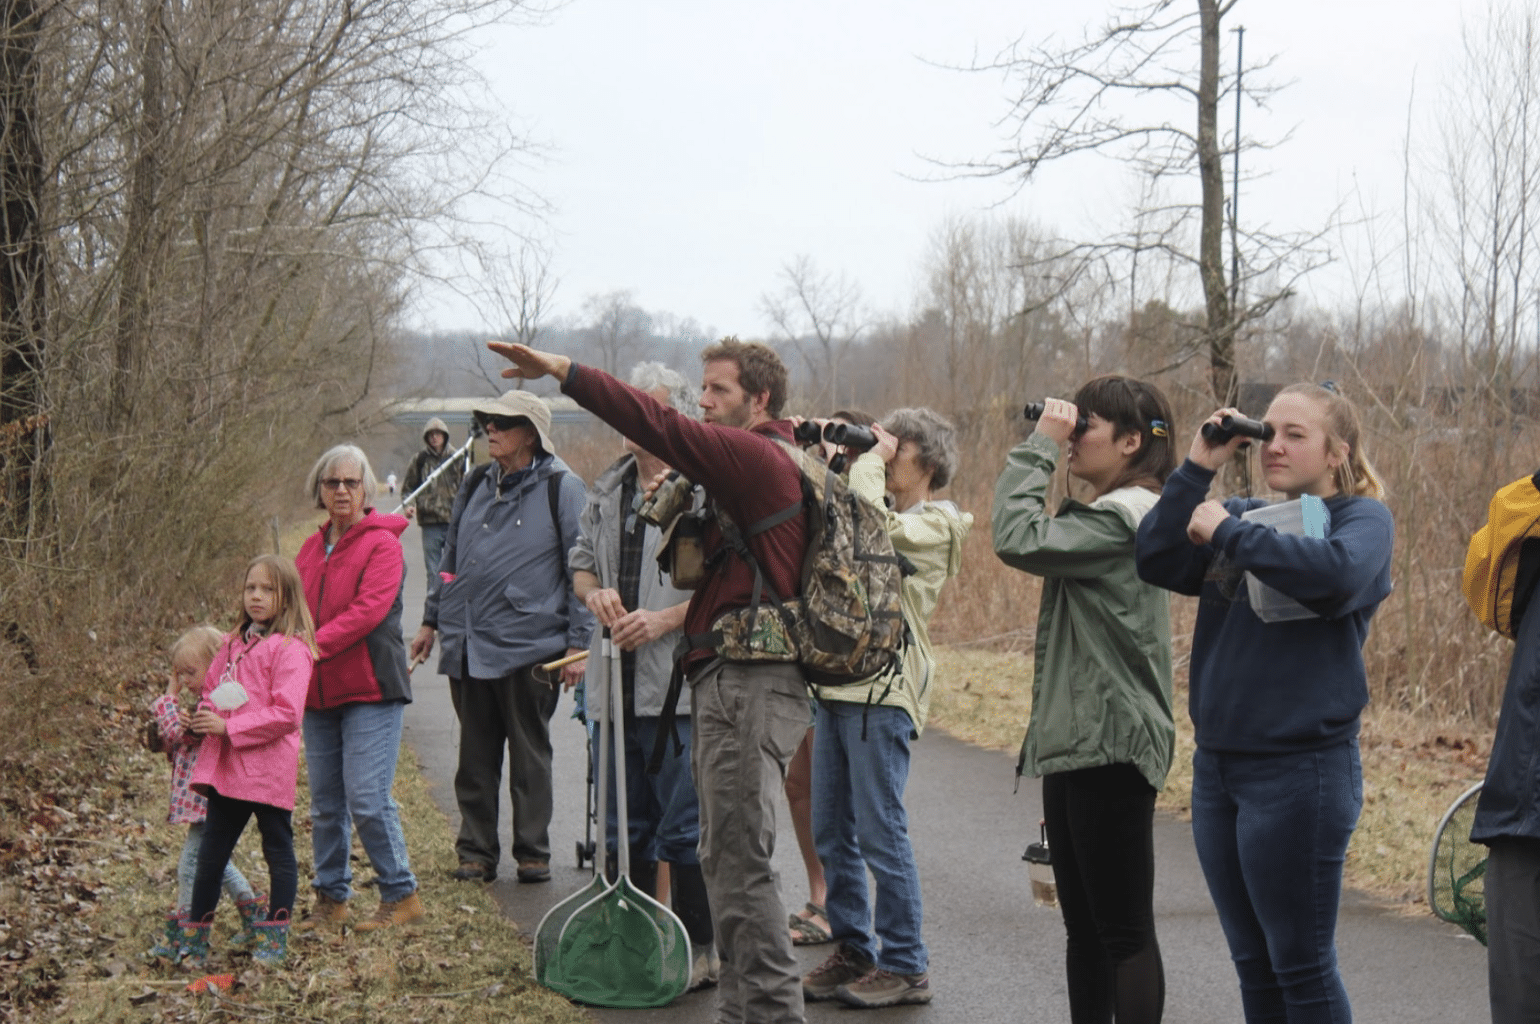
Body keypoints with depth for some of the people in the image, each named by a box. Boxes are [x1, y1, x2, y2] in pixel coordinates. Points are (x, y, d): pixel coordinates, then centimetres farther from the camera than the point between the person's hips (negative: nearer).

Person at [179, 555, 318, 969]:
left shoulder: (290, 649, -10)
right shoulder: (233, 644, 12)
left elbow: (286, 713, -18)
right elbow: (211, 688, 22)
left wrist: (230, 727, -19)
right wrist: (205, 716, -1)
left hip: (268, 770, -7)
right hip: (225, 769, 7)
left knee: (278, 852, 7)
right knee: (211, 853, 9)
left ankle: (274, 939, 16)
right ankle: (195, 938, 16)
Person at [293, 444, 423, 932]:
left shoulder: (382, 544, -7)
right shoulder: (311, 548, 14)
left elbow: (367, 611, -18)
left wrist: (313, 646, -25)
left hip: (370, 690, -7)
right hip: (319, 692, 7)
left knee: (367, 799, -10)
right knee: (325, 804, 10)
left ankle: (401, 895, 4)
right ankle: (331, 899, 20)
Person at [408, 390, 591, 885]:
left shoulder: (561, 488, -4)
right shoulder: (476, 485, 13)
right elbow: (450, 558, 22)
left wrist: (578, 642, -8)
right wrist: (431, 621, 20)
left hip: (528, 646, -5)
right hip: (467, 645, 5)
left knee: (529, 755, 5)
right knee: (475, 755, 10)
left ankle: (533, 853, 14)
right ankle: (476, 851, 18)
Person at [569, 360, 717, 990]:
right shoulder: (607, 489, 15)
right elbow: (581, 562, 22)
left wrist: (666, 619, -20)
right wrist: (594, 592, 1)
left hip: (676, 684, -7)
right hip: (615, 683, 7)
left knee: (683, 830, -4)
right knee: (625, 828, 16)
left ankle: (699, 953, 7)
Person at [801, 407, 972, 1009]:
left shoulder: (935, 523, -5)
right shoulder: (886, 514, 21)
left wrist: (869, 461, -8)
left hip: (884, 692, -8)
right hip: (839, 683, 9)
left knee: (880, 833, -6)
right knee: (831, 832, 10)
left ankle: (905, 966, 2)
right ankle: (854, 951, 20)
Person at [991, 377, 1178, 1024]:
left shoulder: (1123, 519, -16)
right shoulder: (1106, 515, 17)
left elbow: (1018, 540, -23)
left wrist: (1039, 447, -15)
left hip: (1111, 749, -11)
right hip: (1077, 744, 11)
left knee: (1125, 933, -6)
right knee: (1084, 927, 16)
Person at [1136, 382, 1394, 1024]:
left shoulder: (1361, 519, -4)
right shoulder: (1245, 514, 12)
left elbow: (1337, 573, -27)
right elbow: (1155, 563, 1)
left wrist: (1228, 532, -19)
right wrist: (1198, 466, -3)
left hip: (1300, 771, -6)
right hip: (1217, 765, 6)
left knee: (1301, 968, 0)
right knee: (1253, 965, 14)